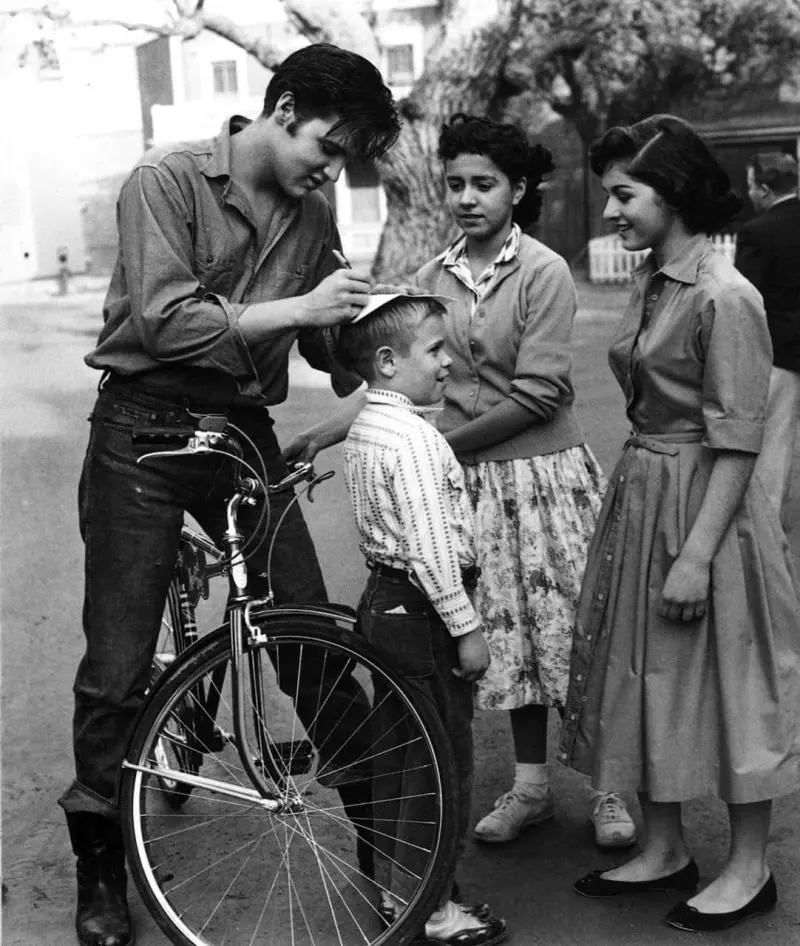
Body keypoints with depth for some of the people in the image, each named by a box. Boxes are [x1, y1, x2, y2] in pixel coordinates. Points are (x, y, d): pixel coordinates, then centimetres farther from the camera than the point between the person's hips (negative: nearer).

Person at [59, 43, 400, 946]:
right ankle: (100, 871, 18)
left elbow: (329, 347, 13)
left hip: (244, 432, 4)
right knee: (117, 666, 1)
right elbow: (167, 323, -22)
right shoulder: (166, 179, -11)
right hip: (144, 432, -4)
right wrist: (297, 308, -23)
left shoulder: (311, 217, 4)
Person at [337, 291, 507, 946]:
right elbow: (431, 545, -24)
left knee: (396, 749, 18)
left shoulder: (366, 426, 11)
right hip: (424, 610, -10)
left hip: (384, 599, 10)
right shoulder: (414, 438, -21)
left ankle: (393, 884, 30)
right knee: (442, 760, 0)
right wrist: (467, 627, -19)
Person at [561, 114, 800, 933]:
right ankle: (663, 850, 30)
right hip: (640, 495, 9)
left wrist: (696, 555, -21)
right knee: (644, 676, 14)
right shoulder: (648, 282, 7)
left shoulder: (724, 297, -18)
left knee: (724, 680, 4)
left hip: (701, 504, -9)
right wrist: (632, 491, 13)